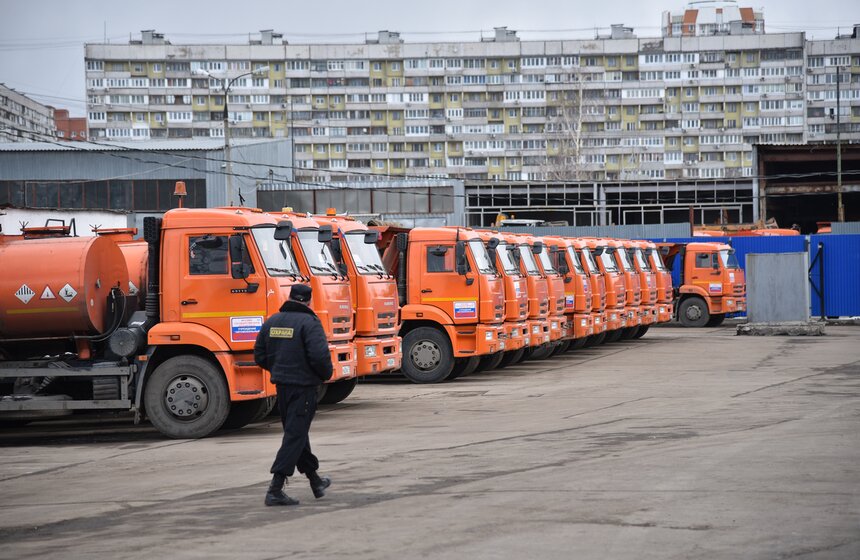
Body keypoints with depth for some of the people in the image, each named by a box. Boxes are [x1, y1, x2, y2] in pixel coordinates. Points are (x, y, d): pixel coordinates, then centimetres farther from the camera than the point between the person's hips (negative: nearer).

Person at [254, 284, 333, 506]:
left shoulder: (272, 321, 7)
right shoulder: (309, 323, -14)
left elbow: (259, 356, 10)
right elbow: (319, 355, -24)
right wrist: (326, 375, -5)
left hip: (281, 385, 7)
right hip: (303, 386, -7)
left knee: (297, 432, 20)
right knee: (295, 436, -4)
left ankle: (315, 481, 34)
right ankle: (275, 489, -12)